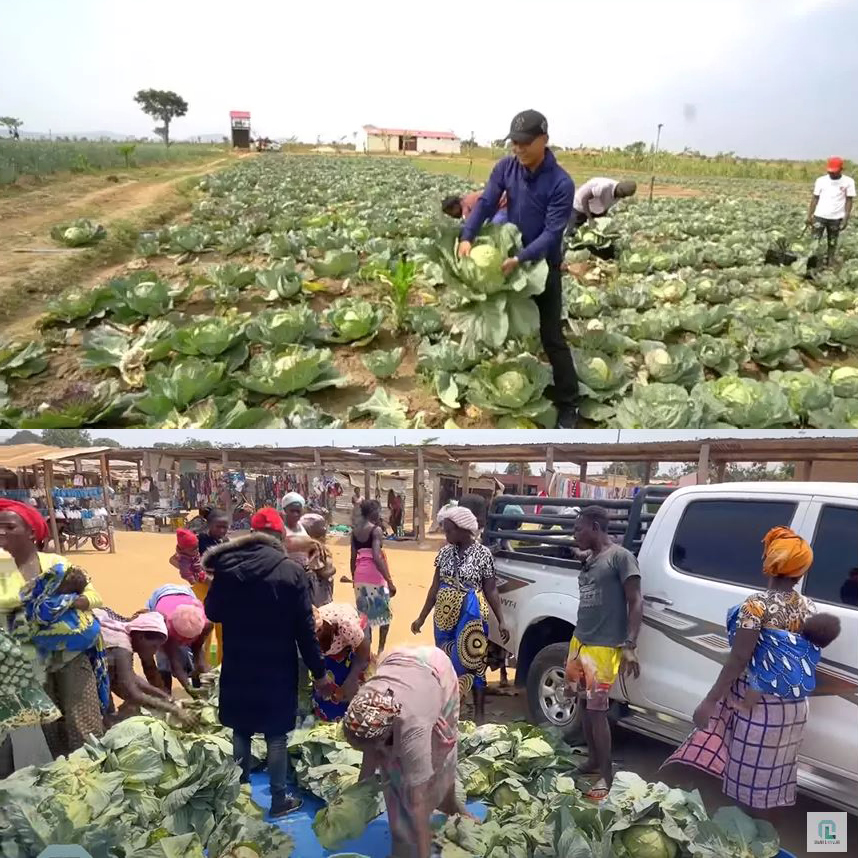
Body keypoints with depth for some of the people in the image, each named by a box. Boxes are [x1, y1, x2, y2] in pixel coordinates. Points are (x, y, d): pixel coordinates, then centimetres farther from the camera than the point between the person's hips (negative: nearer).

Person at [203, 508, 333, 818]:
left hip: (237, 666, 3)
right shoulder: (292, 571, -14)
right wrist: (318, 671, -2)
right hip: (277, 668, -2)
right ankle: (279, 799, 22)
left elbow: (212, 613, 6)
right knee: (276, 735, 11)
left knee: (240, 732, 19)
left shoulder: (226, 566, -7)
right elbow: (305, 627, -11)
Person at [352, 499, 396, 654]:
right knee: (384, 614, 10)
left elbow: (353, 558, 11)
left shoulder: (355, 530, 7)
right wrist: (390, 581, -20)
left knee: (364, 615, 15)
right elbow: (377, 558, -21)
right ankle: (381, 649, 9)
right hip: (375, 576, -6)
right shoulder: (376, 529, -13)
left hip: (360, 575, 6)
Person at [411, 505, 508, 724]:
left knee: (471, 662, -1)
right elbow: (435, 587, 10)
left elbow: (491, 591, -4)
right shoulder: (445, 552, 3)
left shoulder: (483, 554, -8)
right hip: (444, 615, 5)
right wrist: (422, 617, 10)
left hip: (470, 616, -4)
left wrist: (501, 621, -10)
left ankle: (479, 715, 11)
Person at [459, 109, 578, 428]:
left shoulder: (561, 183, -19)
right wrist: (467, 237, -26)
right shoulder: (505, 168, -4)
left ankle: (568, 403, 6)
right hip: (508, 261, 5)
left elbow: (552, 232, -22)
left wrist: (519, 259, -34)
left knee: (551, 336, -3)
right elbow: (485, 203, -9)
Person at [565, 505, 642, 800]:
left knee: (597, 709, -5)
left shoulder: (620, 557, -11)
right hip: (580, 643, 8)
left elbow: (636, 603, -14)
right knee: (585, 704, 14)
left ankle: (606, 774, 8)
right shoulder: (590, 560, 13)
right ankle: (592, 761, 28)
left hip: (604, 648, -8)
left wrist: (629, 646, -22)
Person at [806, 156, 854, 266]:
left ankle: (829, 264, 15)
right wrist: (809, 215, 1)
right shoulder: (821, 180, 1)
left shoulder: (848, 182, -3)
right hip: (820, 216, 0)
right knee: (814, 242, -2)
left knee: (832, 243, 7)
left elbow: (849, 201, -1)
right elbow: (815, 198, 5)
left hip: (836, 218, 0)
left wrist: (846, 219, -7)